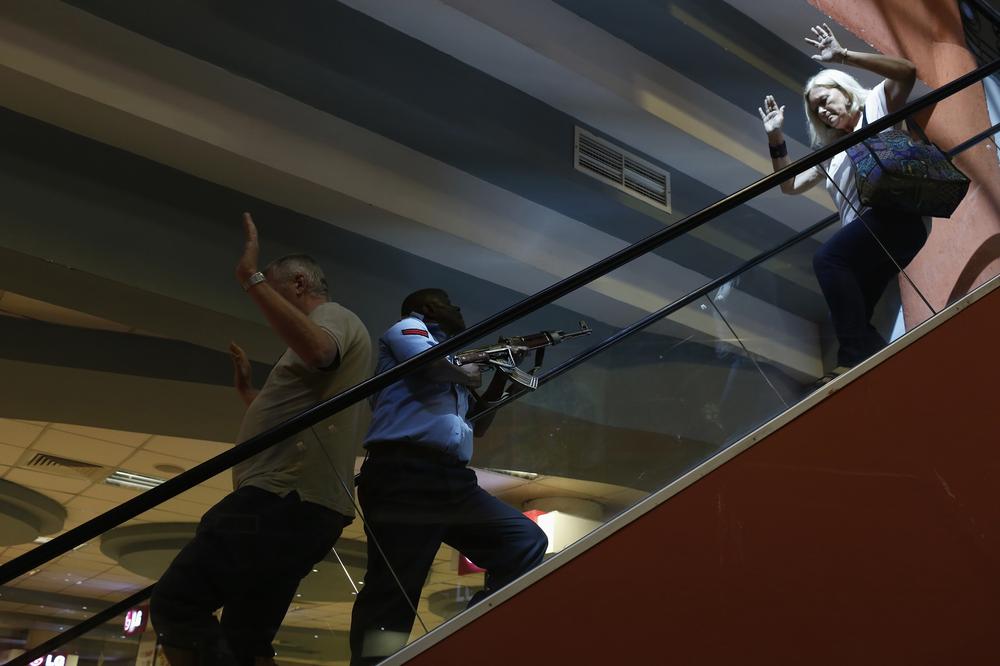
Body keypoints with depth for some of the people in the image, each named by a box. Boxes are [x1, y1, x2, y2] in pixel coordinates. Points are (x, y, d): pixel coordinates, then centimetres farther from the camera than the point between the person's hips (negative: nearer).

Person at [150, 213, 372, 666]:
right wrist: (247, 390, 34)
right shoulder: (324, 329, 32)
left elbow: (317, 350, -28)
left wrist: (252, 279, -23)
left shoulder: (333, 315, 2)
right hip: (299, 505, 11)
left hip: (286, 499, -11)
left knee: (175, 604, -16)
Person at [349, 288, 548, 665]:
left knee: (527, 543, 1)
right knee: (392, 590, -14)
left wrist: (500, 375, 29)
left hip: (451, 479, 8)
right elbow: (430, 362, -14)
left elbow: (477, 426, 36)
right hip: (405, 473, -8)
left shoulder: (450, 361, 32)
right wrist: (468, 376, 6)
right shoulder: (407, 328, 11)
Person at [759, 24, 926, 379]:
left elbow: (907, 71, -7)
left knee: (827, 259, -30)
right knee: (848, 318, -4)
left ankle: (858, 359, -34)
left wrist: (843, 56, -11)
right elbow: (790, 185, 30)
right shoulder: (832, 151, 31)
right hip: (866, 237, 9)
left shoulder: (876, 105, 14)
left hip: (894, 214, -8)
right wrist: (775, 139, 22)